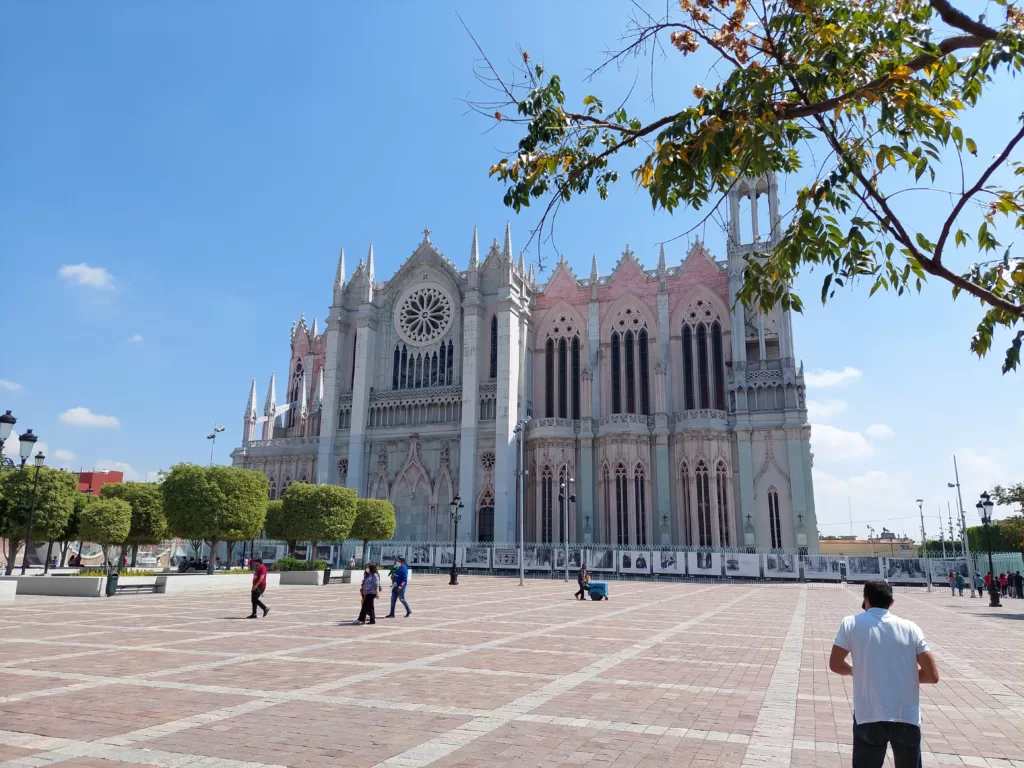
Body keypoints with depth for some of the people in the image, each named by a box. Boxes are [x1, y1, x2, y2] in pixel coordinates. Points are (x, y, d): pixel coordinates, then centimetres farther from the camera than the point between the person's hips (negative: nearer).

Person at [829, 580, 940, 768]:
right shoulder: (911, 628, 4)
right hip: (908, 719, 3)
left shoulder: (851, 623, 0)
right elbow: (932, 675, 2)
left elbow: (835, 665, 1)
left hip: (869, 718, -3)